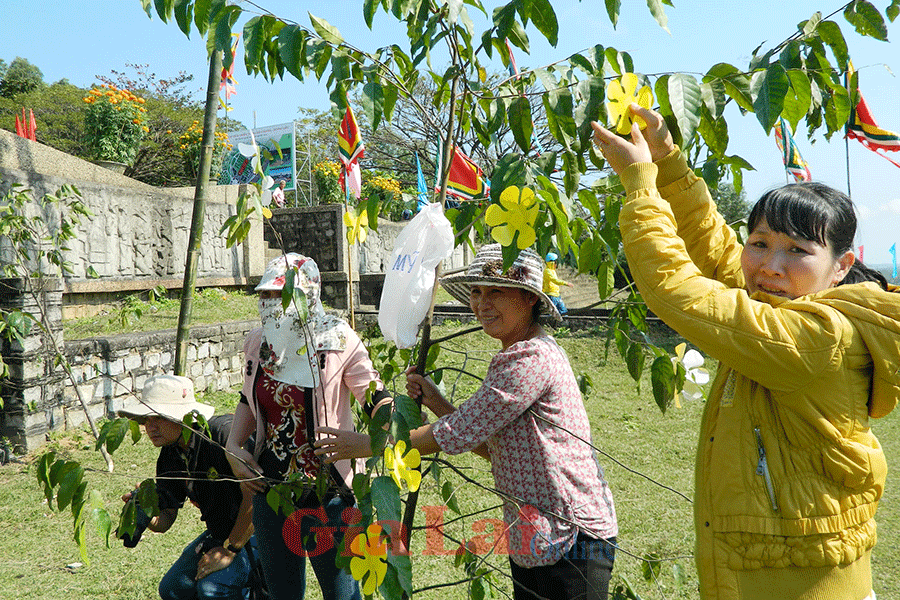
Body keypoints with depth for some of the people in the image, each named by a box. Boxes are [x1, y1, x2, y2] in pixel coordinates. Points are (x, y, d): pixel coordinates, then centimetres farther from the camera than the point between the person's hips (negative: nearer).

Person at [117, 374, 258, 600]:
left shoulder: (225, 432, -26)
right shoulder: (168, 458, 0)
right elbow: (166, 518, 6)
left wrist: (229, 550, -21)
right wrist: (146, 516, -19)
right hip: (219, 534, 9)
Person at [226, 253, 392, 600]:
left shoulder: (338, 341, -12)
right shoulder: (259, 343, 2)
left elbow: (375, 399, -10)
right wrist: (233, 447, 4)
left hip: (327, 492, -5)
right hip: (270, 488, 5)